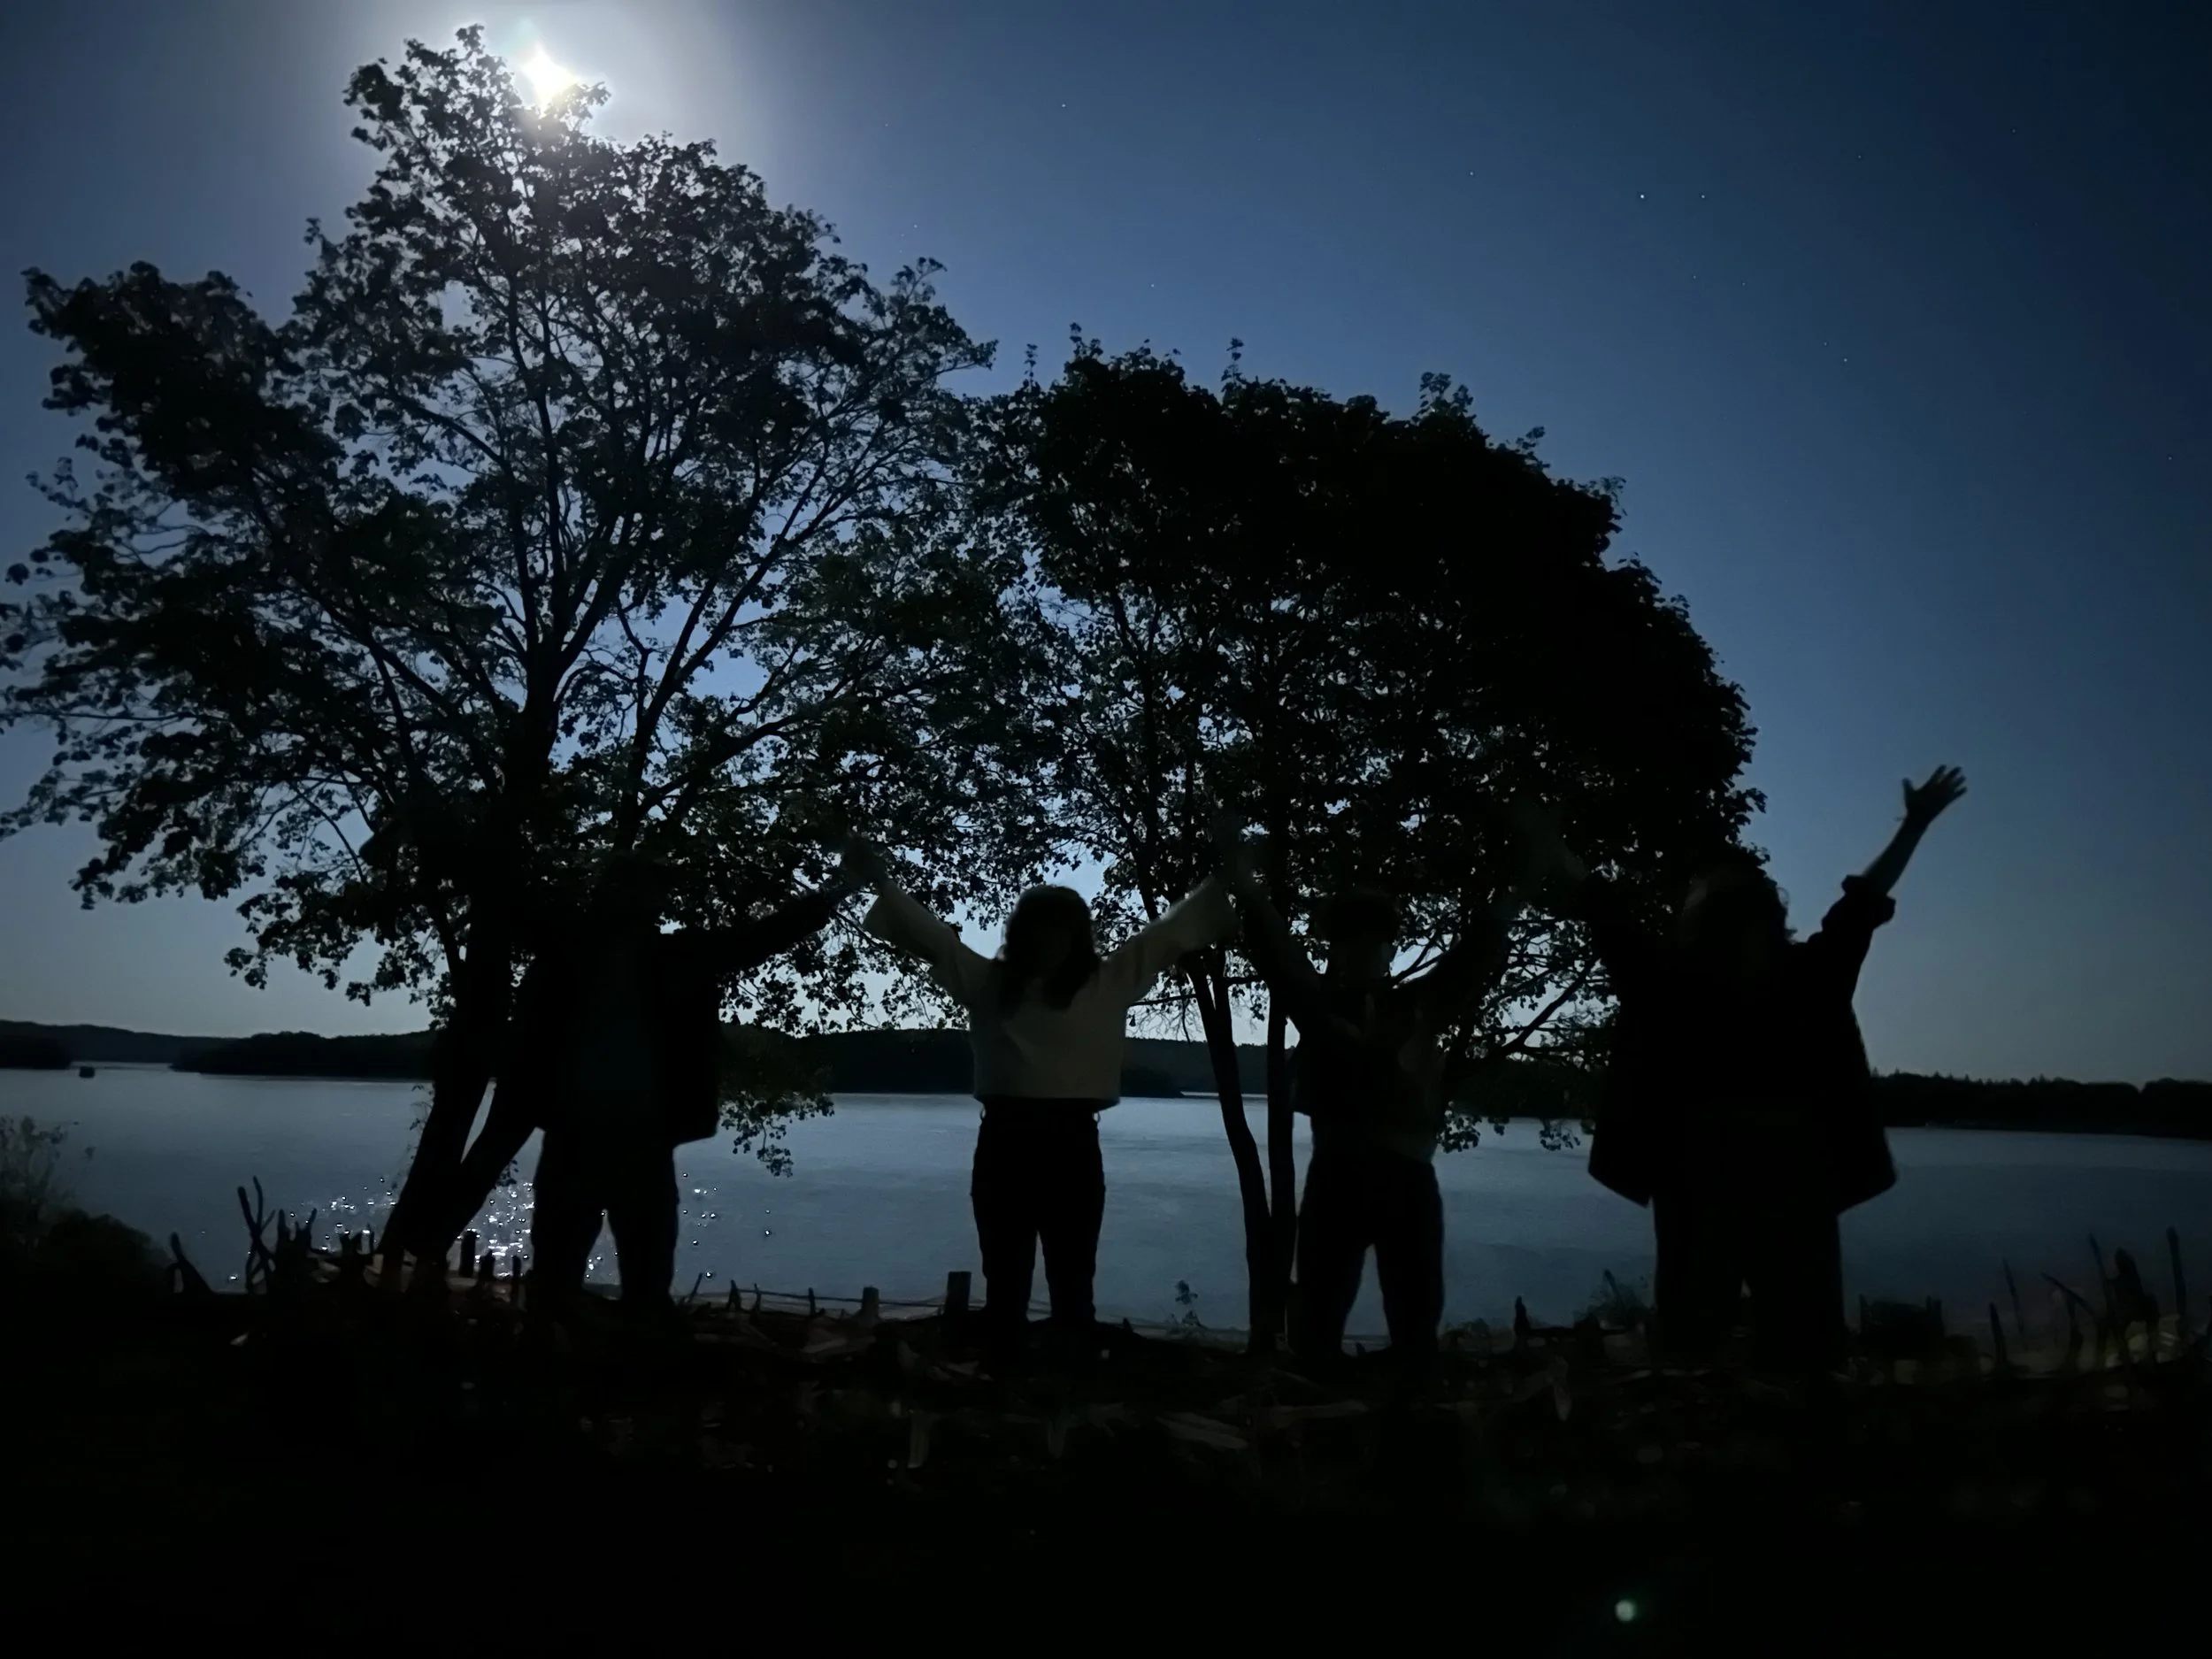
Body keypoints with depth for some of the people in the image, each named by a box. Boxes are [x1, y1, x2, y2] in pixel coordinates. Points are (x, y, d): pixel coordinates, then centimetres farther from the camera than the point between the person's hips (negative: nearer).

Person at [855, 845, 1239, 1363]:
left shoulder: (1109, 981, 5)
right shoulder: (987, 981, 9)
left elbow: (1173, 931, 7)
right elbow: (930, 932, 12)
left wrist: (1221, 880, 5)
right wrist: (881, 879, 12)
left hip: (1072, 1145, -1)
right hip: (1004, 1143, 1)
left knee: (1072, 1286, 7)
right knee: (1005, 1283, 10)